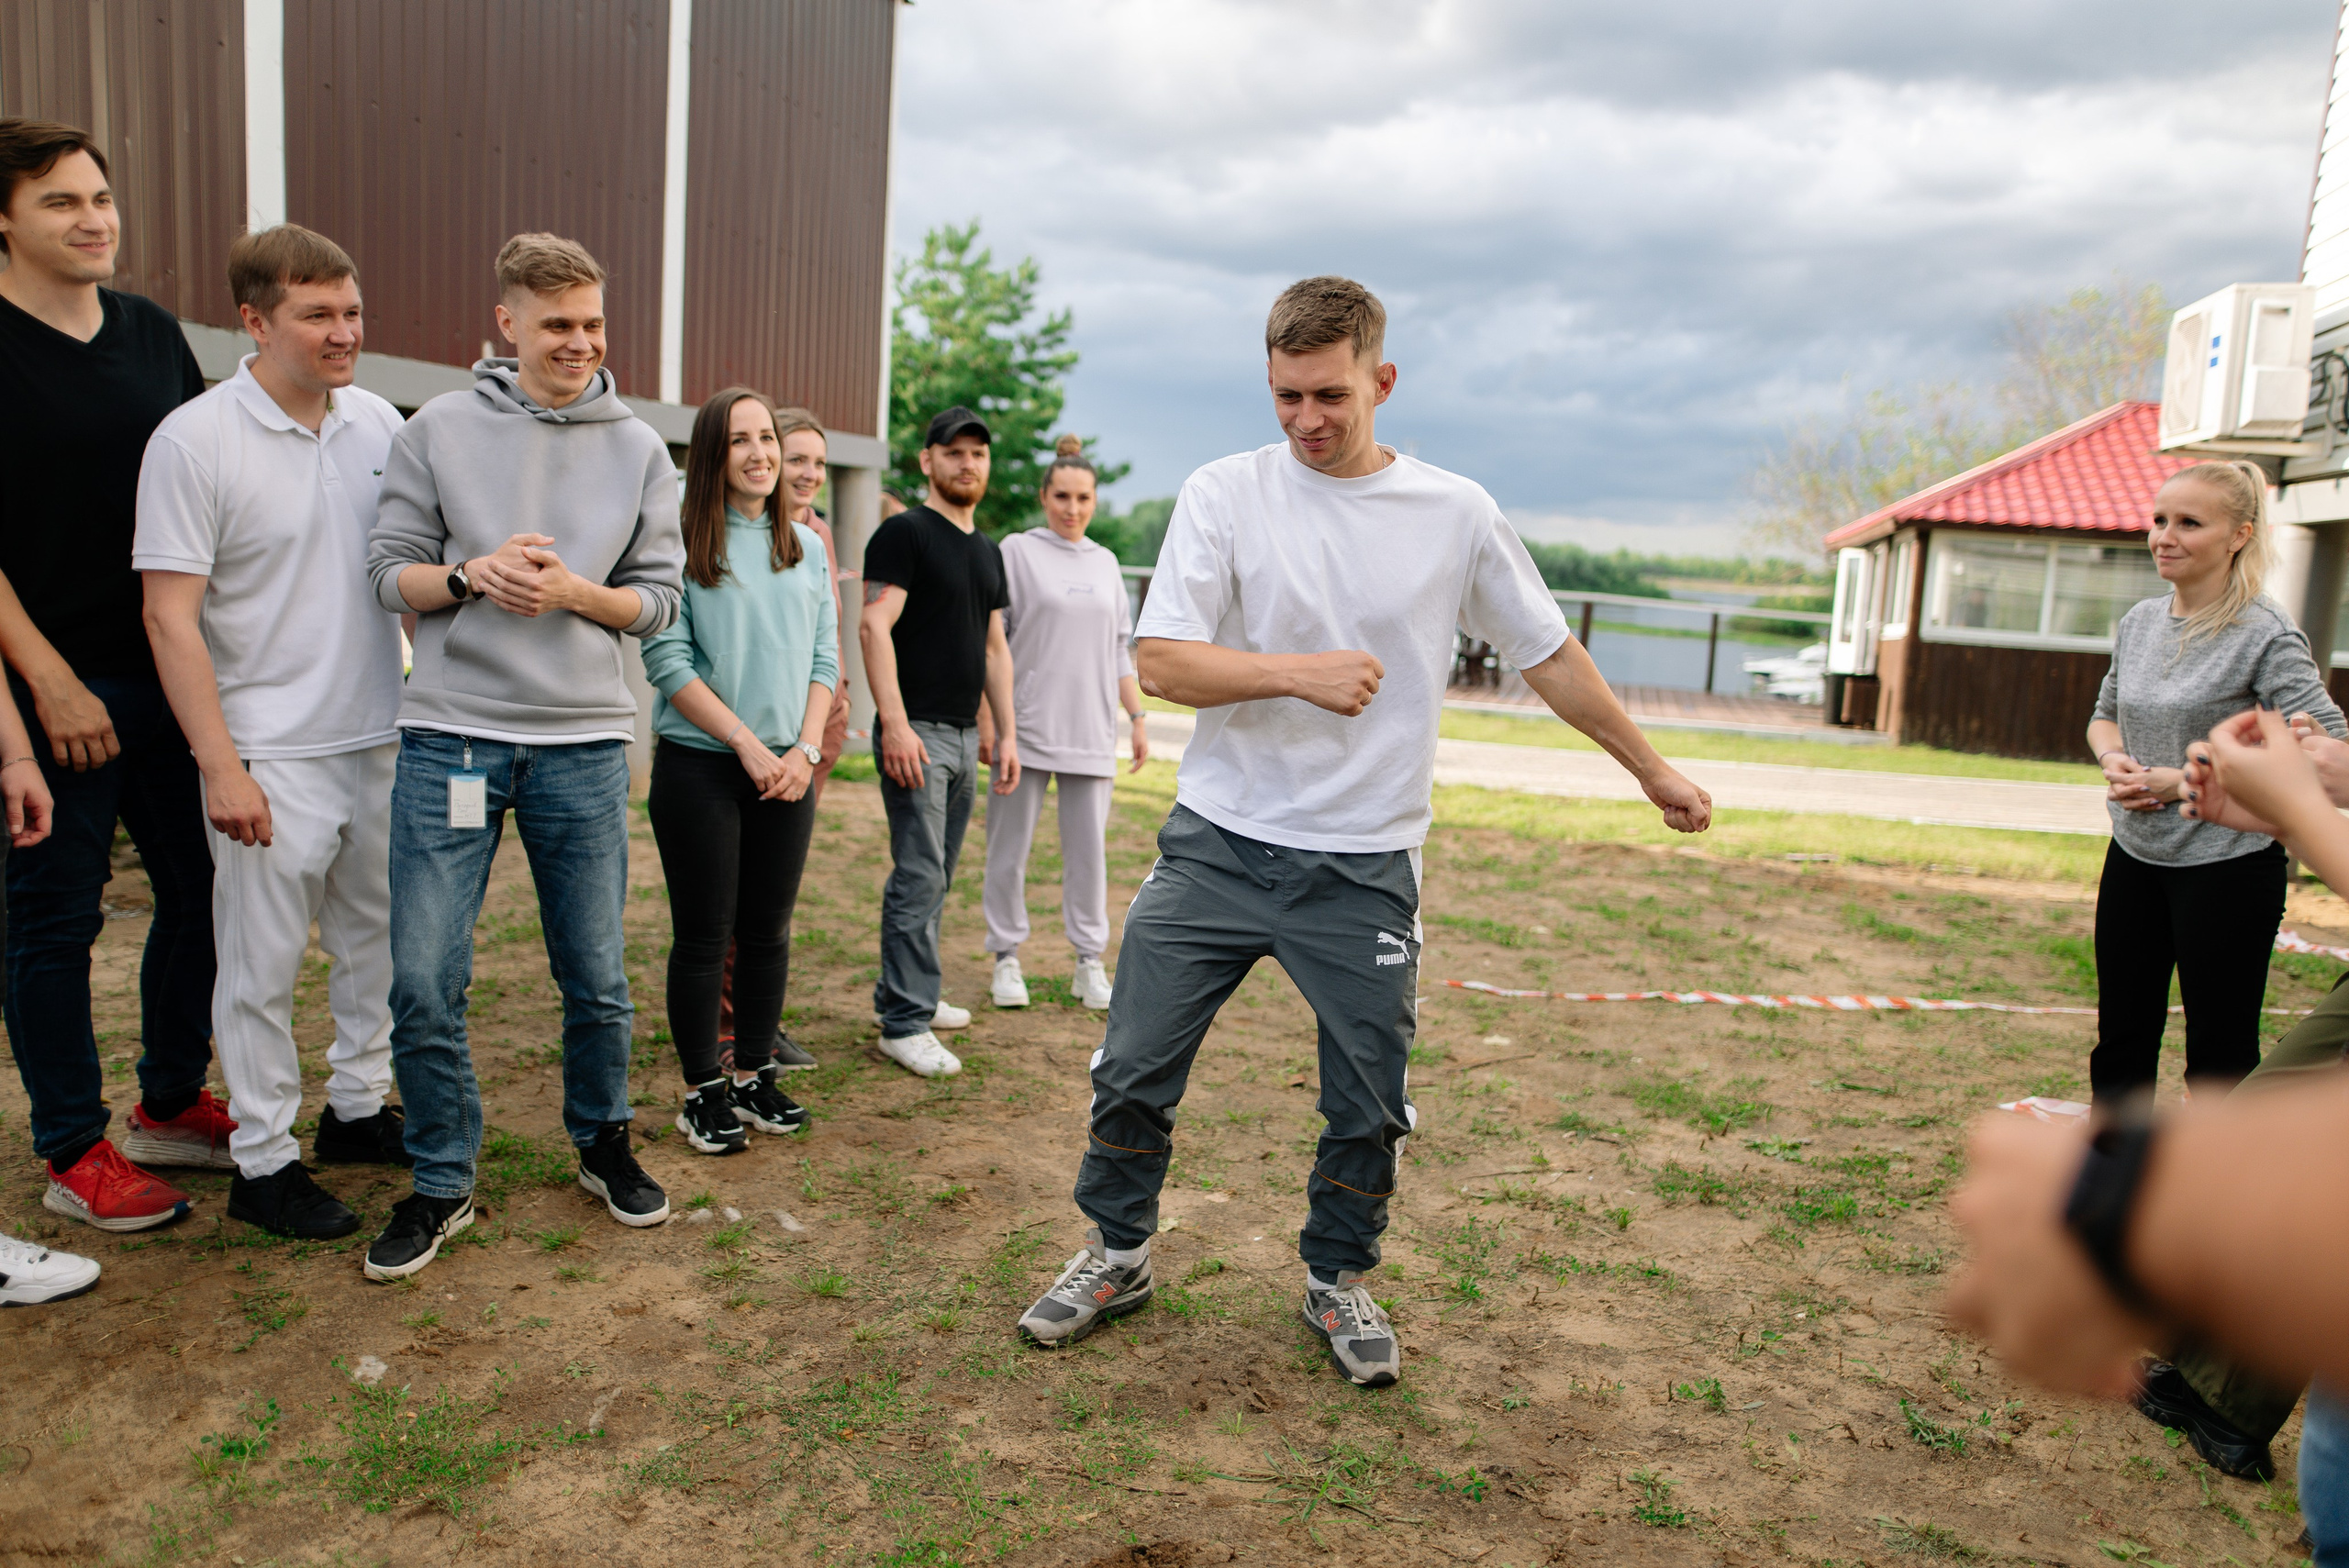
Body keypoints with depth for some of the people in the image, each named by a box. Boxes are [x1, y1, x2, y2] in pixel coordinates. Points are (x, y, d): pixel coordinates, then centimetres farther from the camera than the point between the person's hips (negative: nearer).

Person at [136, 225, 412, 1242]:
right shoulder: (194, 441, -10)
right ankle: (262, 1161, 16)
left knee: (377, 938, 16)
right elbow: (170, 618, -12)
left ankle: (357, 1109, 32)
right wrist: (220, 766, -16)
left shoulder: (380, 424, 6)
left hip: (382, 738, 6)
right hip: (272, 756, -5)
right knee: (265, 965, 3)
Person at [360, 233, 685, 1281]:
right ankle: (442, 1184, 19)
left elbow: (658, 598, 6)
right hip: (450, 736, 0)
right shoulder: (440, 430, 5)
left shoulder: (639, 450, 7)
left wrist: (575, 591, -13)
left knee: (598, 977, 9)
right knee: (424, 981, -1)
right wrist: (473, 574, -14)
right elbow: (389, 571, 5)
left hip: (585, 743, 1)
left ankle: (603, 1144, 32)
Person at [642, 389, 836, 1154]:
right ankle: (702, 1091, 15)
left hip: (788, 771, 4)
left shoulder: (806, 547, 11)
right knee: (704, 937, 3)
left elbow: (825, 658, 9)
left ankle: (752, 1075, 24)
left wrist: (805, 749, -4)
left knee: (769, 931, 10)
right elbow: (667, 659, -10)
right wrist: (746, 742, -13)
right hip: (699, 766, -4)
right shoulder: (682, 541, -5)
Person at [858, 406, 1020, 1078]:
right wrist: (895, 725, -21)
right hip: (916, 732, -8)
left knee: (937, 876, 13)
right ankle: (904, 1024, -2)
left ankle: (905, 993, 25)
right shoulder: (905, 533, -6)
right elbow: (874, 627, -14)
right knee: (919, 878, -8)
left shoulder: (988, 552, 18)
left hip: (965, 734, 8)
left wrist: (1007, 735, 15)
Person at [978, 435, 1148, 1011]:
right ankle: (1007, 958, 13)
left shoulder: (1105, 563, 14)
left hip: (1091, 729, 3)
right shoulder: (1016, 552, 2)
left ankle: (1090, 963, 12)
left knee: (1089, 847, 4)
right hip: (1026, 724, -3)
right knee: (1010, 847, 1)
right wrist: (986, 720, -8)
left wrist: (1137, 719, 12)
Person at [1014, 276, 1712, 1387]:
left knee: (1369, 1106, 8)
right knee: (1132, 1071, 5)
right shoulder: (1223, 494, -2)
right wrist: (1300, 672, -22)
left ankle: (1337, 1279, 32)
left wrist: (1651, 768, 16)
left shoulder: (1456, 514, 2)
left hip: (1364, 868, 1)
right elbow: (1161, 662, -9)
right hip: (1217, 844, 0)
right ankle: (1115, 1255, 29)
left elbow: (1550, 656, 11)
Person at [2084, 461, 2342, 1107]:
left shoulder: (2265, 635, -14)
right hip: (2134, 858, 6)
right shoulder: (2139, 621, 5)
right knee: (2121, 1037, 15)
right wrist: (2114, 759, -3)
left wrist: (2190, 782, -20)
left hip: (2228, 865, -6)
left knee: (2220, 1054, 5)